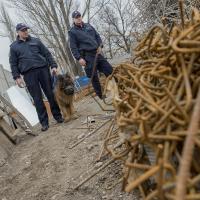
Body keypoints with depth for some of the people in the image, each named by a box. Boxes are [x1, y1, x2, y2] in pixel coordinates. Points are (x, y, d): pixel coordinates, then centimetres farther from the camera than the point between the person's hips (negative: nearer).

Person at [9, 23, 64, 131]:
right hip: (29, 74, -1)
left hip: (43, 70, 1)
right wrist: (17, 77, -2)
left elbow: (47, 54, 10)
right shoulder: (14, 46, 11)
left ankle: (57, 116, 16)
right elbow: (13, 63, 9)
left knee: (51, 94, 2)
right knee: (37, 99, -1)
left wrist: (53, 66, 0)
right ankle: (44, 122, 5)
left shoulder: (35, 41, 12)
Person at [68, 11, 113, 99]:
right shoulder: (72, 32, -1)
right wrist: (79, 58, -17)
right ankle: (101, 96, 9)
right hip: (87, 57, -6)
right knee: (94, 77, -2)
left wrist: (100, 46, 5)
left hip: (97, 53, 6)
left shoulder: (88, 26, 16)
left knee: (110, 70, 6)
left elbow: (97, 36, 21)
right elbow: (73, 47, -6)